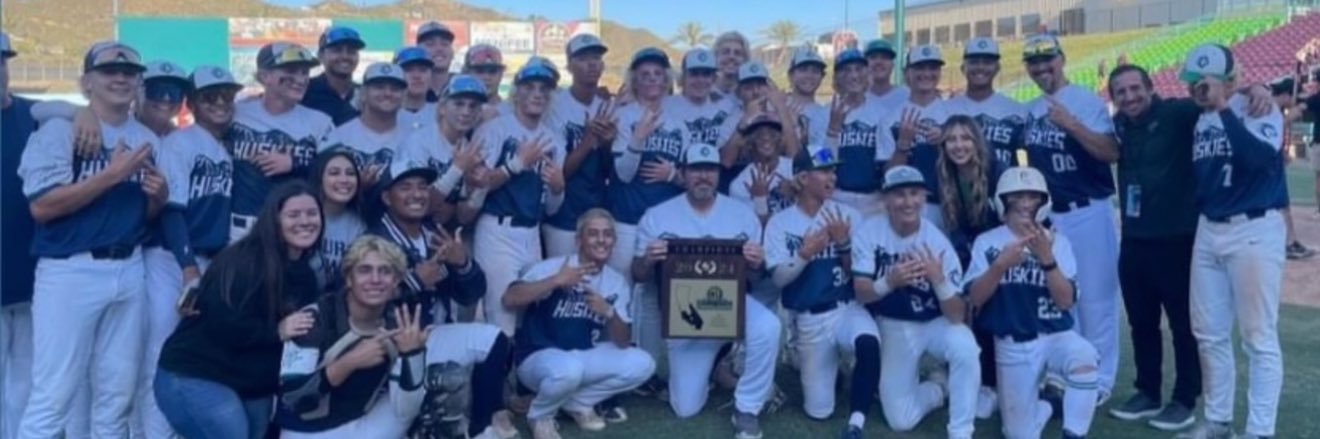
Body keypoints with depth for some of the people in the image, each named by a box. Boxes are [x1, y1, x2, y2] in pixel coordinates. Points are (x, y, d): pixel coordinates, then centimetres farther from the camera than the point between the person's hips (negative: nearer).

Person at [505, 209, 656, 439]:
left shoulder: (617, 283, 0)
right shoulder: (554, 267, -15)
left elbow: (623, 342, -4)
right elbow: (509, 299, -26)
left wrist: (610, 313, -25)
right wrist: (557, 281, -34)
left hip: (584, 357, 6)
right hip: (539, 358, -5)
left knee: (642, 364, -11)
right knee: (569, 368, -39)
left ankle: (578, 403, 7)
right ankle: (540, 414, -5)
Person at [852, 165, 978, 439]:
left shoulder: (938, 242, -19)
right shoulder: (869, 232, -15)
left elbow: (957, 316, -21)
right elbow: (861, 293, -18)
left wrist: (940, 280, -41)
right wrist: (889, 282, -39)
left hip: (935, 323, -1)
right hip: (892, 327, 1)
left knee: (965, 348, -35)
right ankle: (940, 387, 29)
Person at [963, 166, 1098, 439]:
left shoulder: (1057, 241, 0)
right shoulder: (987, 242, -1)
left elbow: (1066, 301, -10)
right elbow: (974, 299, -11)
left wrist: (1047, 258, -24)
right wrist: (1001, 264, -26)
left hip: (1055, 336, 0)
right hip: (1011, 346, 0)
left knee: (1085, 358, -35)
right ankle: (1046, 403, 34)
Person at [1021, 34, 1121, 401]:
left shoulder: (1087, 101, -8)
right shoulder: (1030, 111, 10)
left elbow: (1112, 153, -19)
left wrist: (1072, 125, -27)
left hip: (1088, 213, -6)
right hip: (1047, 215, 6)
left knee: (1095, 298, -1)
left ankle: (1098, 381, 10)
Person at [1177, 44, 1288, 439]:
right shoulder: (1200, 120, 10)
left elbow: (1260, 156, -28)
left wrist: (1224, 108, -25)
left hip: (1254, 231, -7)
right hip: (1208, 232, 7)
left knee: (1259, 337, -2)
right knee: (1208, 333, 13)